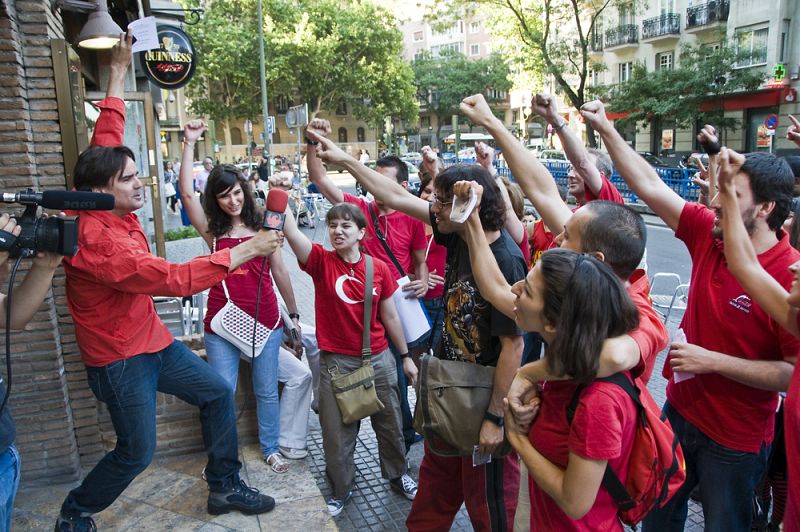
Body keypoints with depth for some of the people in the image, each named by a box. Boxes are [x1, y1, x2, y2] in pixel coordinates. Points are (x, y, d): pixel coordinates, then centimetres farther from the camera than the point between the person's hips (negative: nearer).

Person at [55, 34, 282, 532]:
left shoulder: (112, 208, -5)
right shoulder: (96, 239, -29)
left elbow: (107, 138, 7)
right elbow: (175, 279, -35)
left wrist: (119, 71, 10)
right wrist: (245, 251, -33)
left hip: (152, 338, 9)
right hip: (119, 357, -9)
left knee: (218, 393, 10)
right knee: (137, 452, 3)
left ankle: (225, 487, 24)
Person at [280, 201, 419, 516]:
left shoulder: (379, 268, -4)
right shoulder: (321, 261, -8)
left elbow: (390, 317, 5)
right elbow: (290, 231, -26)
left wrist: (406, 356, 10)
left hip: (379, 360, 2)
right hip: (336, 362, -1)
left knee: (390, 424, 18)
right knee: (338, 433, 10)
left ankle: (397, 475, 44)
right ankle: (341, 490, 35)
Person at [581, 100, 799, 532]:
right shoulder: (708, 233, -9)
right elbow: (649, 185, -5)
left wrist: (712, 361, -25)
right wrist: (605, 129, -6)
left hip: (734, 440, -5)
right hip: (679, 411, 6)